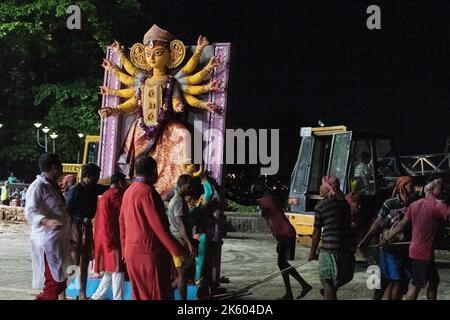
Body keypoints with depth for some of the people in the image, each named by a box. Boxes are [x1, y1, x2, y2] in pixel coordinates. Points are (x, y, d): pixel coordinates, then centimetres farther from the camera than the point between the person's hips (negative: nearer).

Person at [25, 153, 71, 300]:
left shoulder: (53, 185, 15)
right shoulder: (38, 186, -14)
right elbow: (30, 213, -24)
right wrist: (47, 221, -41)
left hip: (58, 239, 10)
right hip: (47, 241, -10)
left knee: (59, 280, 16)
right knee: (52, 283, -12)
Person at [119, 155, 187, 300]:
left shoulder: (128, 192, 11)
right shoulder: (147, 192, -15)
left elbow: (123, 224, 17)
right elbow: (160, 226, -19)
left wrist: (125, 250, 26)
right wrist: (179, 251, -15)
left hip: (132, 252, 9)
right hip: (149, 252, -9)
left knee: (139, 294, 13)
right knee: (159, 294, -5)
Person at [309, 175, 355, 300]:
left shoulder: (320, 206, -4)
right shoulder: (345, 203, 11)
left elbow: (317, 232, -2)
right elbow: (350, 225, 13)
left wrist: (312, 252, 7)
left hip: (329, 249, -5)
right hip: (347, 250, 5)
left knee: (328, 283, 2)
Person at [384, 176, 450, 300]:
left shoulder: (415, 204, 10)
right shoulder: (437, 205, -13)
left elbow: (402, 225, 10)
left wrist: (387, 238, 15)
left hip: (416, 250, 9)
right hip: (424, 252, -9)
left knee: (434, 281, 19)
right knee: (416, 285, -2)